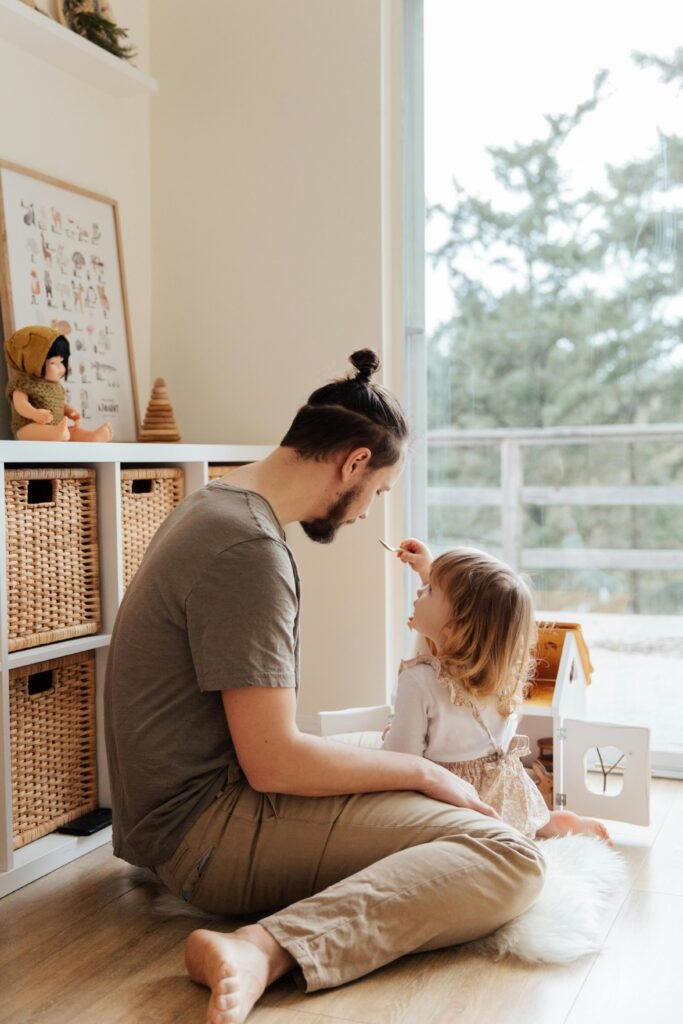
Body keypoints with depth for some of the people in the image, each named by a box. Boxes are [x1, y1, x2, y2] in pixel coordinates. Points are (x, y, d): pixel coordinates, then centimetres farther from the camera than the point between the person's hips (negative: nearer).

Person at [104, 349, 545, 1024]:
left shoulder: (214, 508, 11)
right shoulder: (250, 549, -21)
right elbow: (274, 763, -23)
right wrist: (423, 772, -10)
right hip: (209, 831, -10)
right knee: (507, 857, -21)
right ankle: (266, 951, -30)